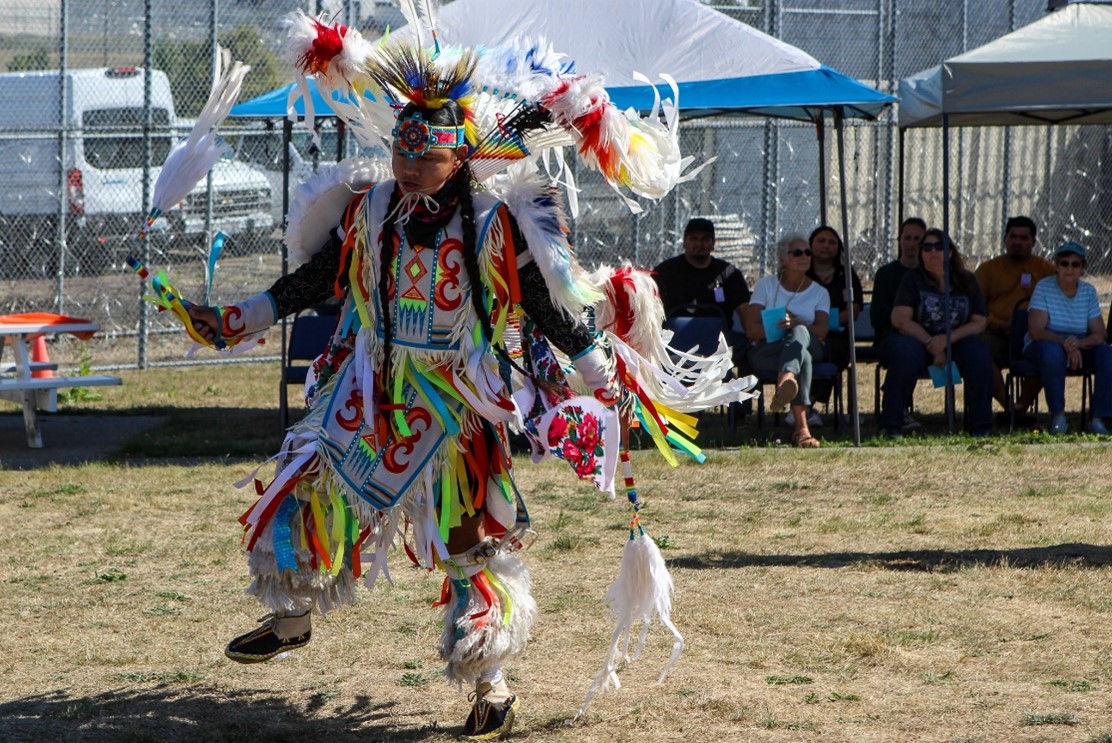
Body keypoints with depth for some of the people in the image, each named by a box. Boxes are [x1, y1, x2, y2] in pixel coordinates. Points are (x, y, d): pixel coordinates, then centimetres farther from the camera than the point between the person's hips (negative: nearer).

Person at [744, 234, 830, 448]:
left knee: (799, 334, -40)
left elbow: (821, 331, -3)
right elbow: (751, 329, 1)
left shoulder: (819, 292, 16)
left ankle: (785, 384, -73)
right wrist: (778, 327, -19)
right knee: (802, 357, -40)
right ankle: (801, 427, -64)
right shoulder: (766, 285, 13)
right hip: (765, 352, -1)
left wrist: (797, 324, -24)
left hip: (809, 347, 1)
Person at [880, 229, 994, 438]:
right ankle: (890, 426, -35)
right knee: (904, 352, -36)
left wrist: (948, 339, -18)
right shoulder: (913, 279, 1)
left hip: (955, 342, 2)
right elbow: (900, 319, -10)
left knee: (979, 354, -29)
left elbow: (979, 322, 0)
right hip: (918, 339, -2)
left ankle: (980, 426, -21)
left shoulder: (965, 281, 7)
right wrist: (932, 346, -19)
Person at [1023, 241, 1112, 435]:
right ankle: (1057, 416, -28)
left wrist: (1078, 343, -28)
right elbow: (1035, 331, -18)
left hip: (1081, 347, 4)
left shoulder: (1088, 291, 2)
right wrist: (1065, 343, -34)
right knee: (1052, 351, -39)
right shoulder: (1044, 288, -9)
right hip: (1043, 345, -4)